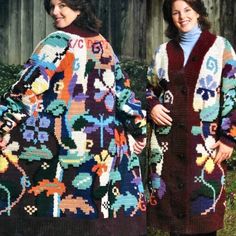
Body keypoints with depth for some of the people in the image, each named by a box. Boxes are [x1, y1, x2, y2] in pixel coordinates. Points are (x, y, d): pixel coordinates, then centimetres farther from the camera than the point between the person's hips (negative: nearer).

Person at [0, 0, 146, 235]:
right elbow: (123, 90, 15)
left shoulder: (58, 42, -8)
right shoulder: (103, 44, 12)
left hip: (68, 141, -7)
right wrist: (139, 129, 20)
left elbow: (29, 88, -16)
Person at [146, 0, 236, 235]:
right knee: (171, 198, 5)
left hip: (205, 140, -3)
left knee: (204, 199, -3)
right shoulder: (164, 50, 11)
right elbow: (150, 89, 19)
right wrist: (152, 106, -3)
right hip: (167, 139, 3)